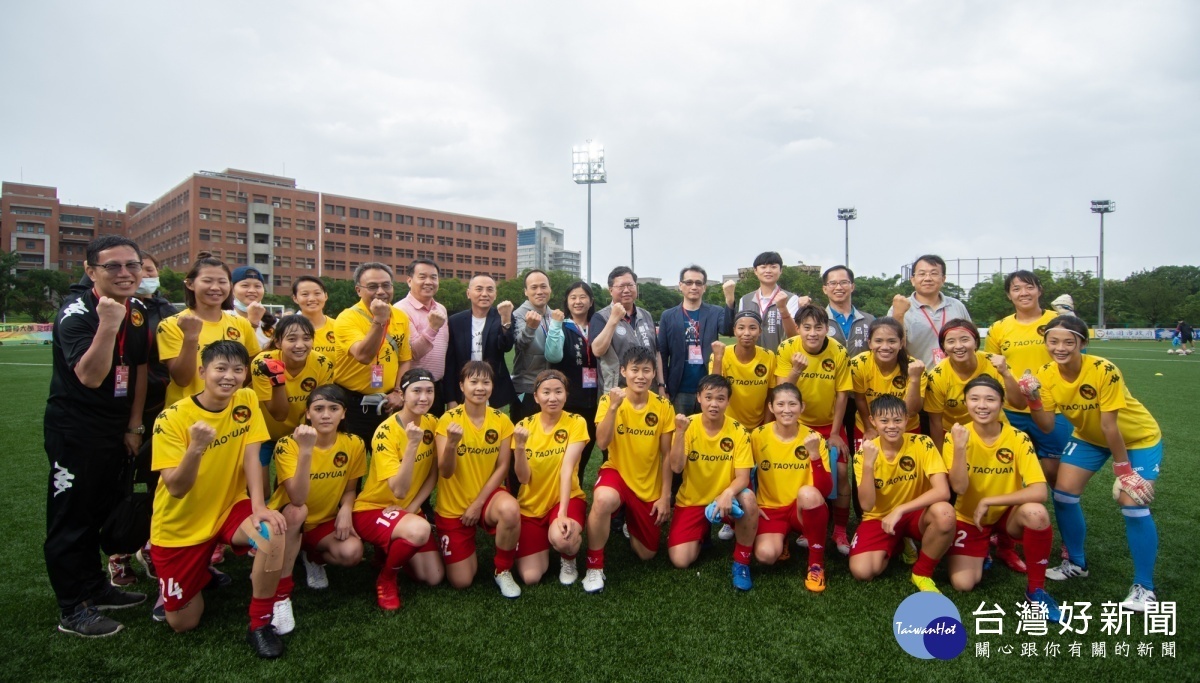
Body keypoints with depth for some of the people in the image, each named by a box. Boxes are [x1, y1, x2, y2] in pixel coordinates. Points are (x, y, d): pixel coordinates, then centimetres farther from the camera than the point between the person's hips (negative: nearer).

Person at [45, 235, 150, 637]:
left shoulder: (138, 312, 4)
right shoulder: (76, 312, -16)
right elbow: (90, 376, -28)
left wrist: (134, 426, 8)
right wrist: (108, 323, -37)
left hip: (115, 431, 7)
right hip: (74, 432, -7)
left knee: (101, 513, 17)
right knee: (70, 518, 2)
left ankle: (95, 588, 31)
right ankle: (73, 611, 12)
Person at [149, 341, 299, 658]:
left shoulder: (247, 401, -8)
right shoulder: (173, 417, -18)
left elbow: (252, 457, -12)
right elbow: (175, 488, -22)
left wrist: (259, 506, -25)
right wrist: (196, 448, -41)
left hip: (228, 509, 2)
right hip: (180, 525, -1)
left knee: (275, 533, -31)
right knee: (183, 623, 5)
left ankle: (260, 623, -10)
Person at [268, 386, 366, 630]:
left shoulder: (354, 444, -11)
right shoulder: (288, 444, -22)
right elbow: (297, 499, -36)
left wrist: (346, 510, -19)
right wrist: (306, 450, -45)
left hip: (325, 521, 3)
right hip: (287, 520, -2)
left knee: (352, 553, -27)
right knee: (296, 510, -37)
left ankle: (313, 556, 10)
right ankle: (281, 595, -22)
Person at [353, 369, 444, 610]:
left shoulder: (432, 423, -5)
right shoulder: (386, 432, -24)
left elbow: (433, 474, 2)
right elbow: (399, 491, -30)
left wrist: (412, 507, -12)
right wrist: (412, 444, -40)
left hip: (408, 510, 6)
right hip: (372, 509, -6)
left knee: (434, 578, -1)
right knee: (420, 530, -36)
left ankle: (390, 551, 25)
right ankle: (385, 579, -8)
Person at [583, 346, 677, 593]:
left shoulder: (663, 406, -9)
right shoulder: (609, 400, -13)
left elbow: (666, 455, -3)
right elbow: (602, 443, -26)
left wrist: (665, 496, -4)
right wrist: (614, 406, -35)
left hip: (650, 485, 3)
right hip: (617, 471, -2)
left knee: (647, 554, 7)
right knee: (603, 499, -39)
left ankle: (630, 523, 42)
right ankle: (594, 567, -16)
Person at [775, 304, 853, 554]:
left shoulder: (839, 352, -16)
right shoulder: (787, 348, -17)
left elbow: (842, 394, -8)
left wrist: (835, 433, -6)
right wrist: (797, 369, -38)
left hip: (830, 423, 0)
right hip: (797, 423, 0)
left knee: (841, 472, -8)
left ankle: (840, 530, 10)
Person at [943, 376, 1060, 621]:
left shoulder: (1018, 439, -17)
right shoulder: (956, 436, -15)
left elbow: (1039, 491, -25)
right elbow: (959, 488, -23)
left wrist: (988, 501, -26)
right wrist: (960, 447, -36)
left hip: (1008, 514, 0)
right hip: (969, 517, 1)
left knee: (1036, 512, -35)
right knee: (962, 583, -14)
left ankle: (1036, 589, -13)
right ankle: (983, 550, 22)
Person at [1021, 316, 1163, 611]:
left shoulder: (1104, 371, -33)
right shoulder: (1046, 374, -19)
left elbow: (1109, 425, -28)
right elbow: (1047, 426, -19)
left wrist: (1123, 469, -21)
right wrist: (1033, 399, -35)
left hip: (1138, 438, -5)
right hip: (1089, 438, 5)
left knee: (1132, 503, -15)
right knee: (1063, 492, -3)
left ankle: (1144, 587, 3)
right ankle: (1076, 563, 20)